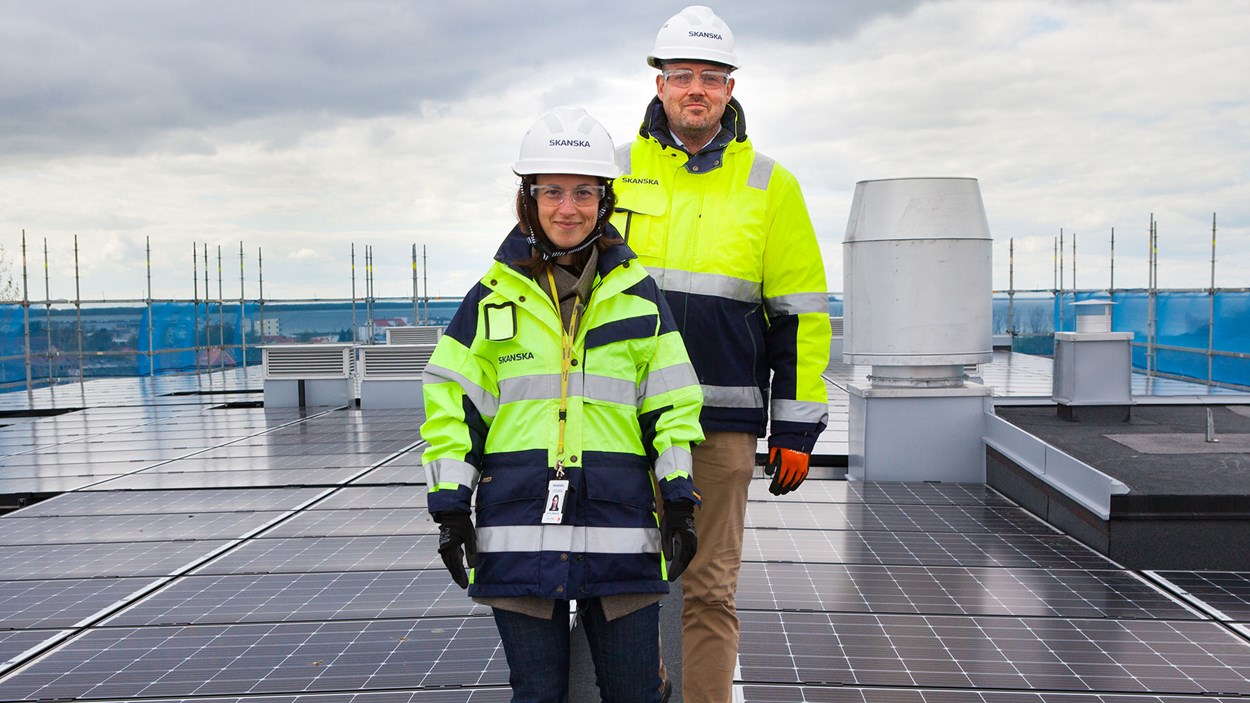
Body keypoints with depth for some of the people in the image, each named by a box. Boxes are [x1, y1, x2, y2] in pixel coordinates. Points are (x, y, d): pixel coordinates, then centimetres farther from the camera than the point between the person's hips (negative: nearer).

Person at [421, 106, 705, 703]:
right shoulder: (493, 296, 7)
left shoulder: (637, 292, 8)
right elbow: (451, 402, 7)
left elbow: (670, 402, 8)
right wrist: (449, 505, 1)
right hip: (519, 527, 0)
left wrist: (678, 498, 2)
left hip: (619, 526, 0)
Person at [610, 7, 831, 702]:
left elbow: (801, 313, 6)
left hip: (724, 422, -1)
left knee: (709, 589, 3)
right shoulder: (617, 171, 8)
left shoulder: (770, 186, 6)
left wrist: (797, 429, 2)